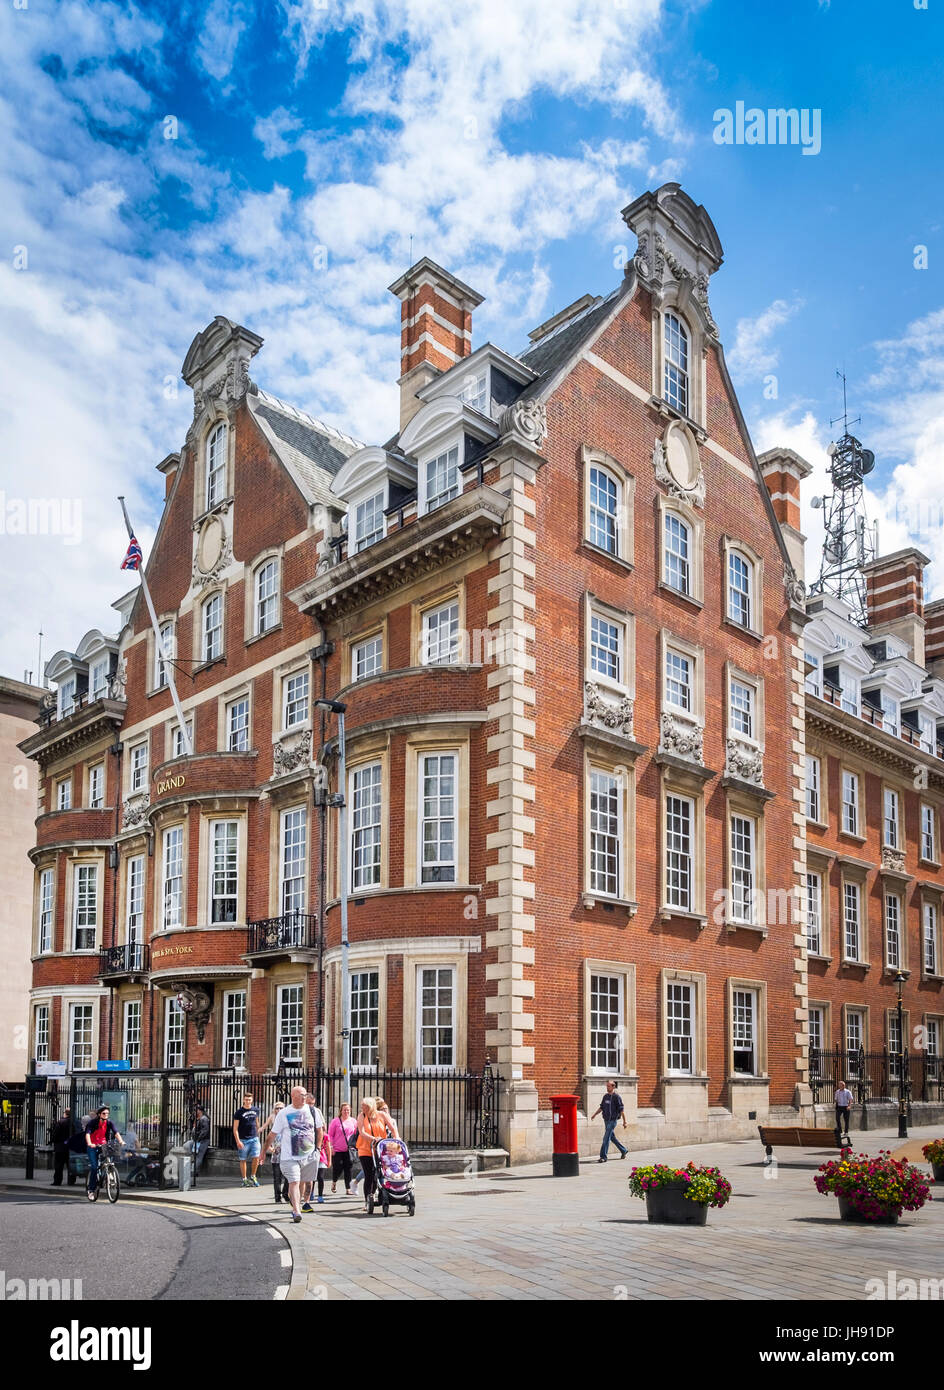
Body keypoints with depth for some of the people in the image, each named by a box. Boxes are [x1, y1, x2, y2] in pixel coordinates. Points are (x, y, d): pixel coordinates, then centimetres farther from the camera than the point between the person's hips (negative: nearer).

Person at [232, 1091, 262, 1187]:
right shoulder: (239, 1112, -5)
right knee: (243, 1160, 4)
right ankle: (244, 1179, 17)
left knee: (256, 1157, -7)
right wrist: (238, 1141, -14)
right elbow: (235, 1128, -6)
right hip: (243, 1140, -3)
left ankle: (252, 1176, 12)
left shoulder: (255, 1110, 7)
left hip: (254, 1138, 3)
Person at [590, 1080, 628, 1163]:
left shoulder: (617, 1097, -11)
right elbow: (601, 1107, 17)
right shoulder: (606, 1096, 10)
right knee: (612, 1137, 17)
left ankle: (603, 1157, -8)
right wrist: (594, 1114, 6)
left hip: (612, 1121, -7)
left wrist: (624, 1121, -12)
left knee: (606, 1139, -10)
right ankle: (623, 1151, 33)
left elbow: (621, 1110, -11)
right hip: (606, 1120, 7)